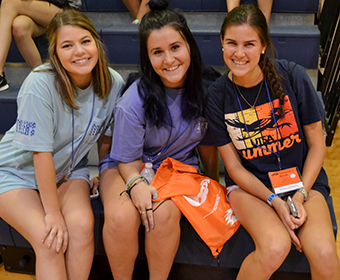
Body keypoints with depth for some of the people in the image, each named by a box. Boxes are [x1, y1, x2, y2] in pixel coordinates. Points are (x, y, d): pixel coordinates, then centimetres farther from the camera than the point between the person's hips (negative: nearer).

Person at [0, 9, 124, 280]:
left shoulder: (113, 83, -13)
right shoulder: (40, 83, -27)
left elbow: (105, 137, 4)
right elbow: (41, 152, -24)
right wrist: (53, 213, -19)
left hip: (69, 169, 3)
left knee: (82, 226, -23)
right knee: (50, 240, -23)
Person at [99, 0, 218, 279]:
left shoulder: (206, 89, -10)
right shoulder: (134, 101, -19)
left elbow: (207, 143, 6)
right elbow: (128, 160, -9)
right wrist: (136, 183, -31)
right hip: (130, 168, -1)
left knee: (164, 213, -31)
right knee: (121, 217, -30)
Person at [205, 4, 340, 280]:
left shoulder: (292, 76, -9)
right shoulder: (217, 96, -8)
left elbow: (317, 145, 0)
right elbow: (234, 167, -4)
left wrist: (300, 195, -11)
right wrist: (276, 202, -16)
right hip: (249, 184, -1)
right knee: (275, 247, -30)